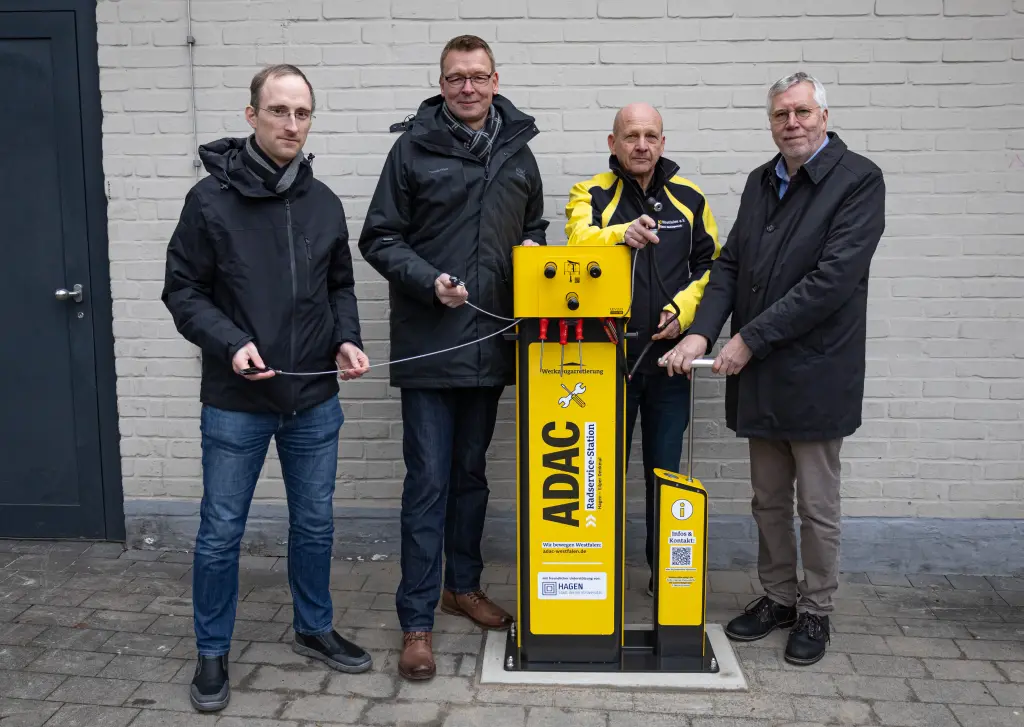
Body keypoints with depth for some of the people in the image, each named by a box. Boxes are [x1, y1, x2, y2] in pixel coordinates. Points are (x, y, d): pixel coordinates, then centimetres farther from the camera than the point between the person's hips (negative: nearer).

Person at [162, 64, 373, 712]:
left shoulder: (324, 203, 5)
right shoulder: (212, 198, -7)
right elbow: (183, 290, -4)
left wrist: (346, 339, -3)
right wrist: (229, 343, -19)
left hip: (315, 400, 4)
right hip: (236, 403, -3)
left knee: (315, 523, 15)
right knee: (221, 532, 8)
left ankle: (315, 628, 36)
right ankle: (213, 653, 27)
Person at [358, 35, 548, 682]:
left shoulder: (518, 153, 11)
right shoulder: (414, 148, -2)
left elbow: (534, 226, 23)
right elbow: (379, 239, -3)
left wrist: (532, 250, 0)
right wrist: (429, 281, -18)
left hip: (490, 342, 5)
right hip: (428, 343, -4)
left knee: (471, 473, 17)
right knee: (428, 481, -2)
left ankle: (463, 585, 34)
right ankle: (418, 620, 8)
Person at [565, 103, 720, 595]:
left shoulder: (689, 198, 8)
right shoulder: (591, 195, 1)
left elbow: (712, 268, 10)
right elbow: (579, 241, -20)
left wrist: (684, 308, -7)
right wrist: (621, 234, -40)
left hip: (669, 353, 2)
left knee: (665, 471, 11)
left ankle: (665, 571, 26)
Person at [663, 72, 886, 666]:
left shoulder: (859, 180, -10)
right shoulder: (761, 182, 12)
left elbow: (833, 277, -19)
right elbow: (730, 265, 8)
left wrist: (751, 338, -19)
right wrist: (702, 333, -8)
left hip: (815, 372, -6)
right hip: (759, 373, 6)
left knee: (817, 506, 7)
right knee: (769, 500, 16)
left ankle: (815, 611, 25)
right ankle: (779, 598, 33)